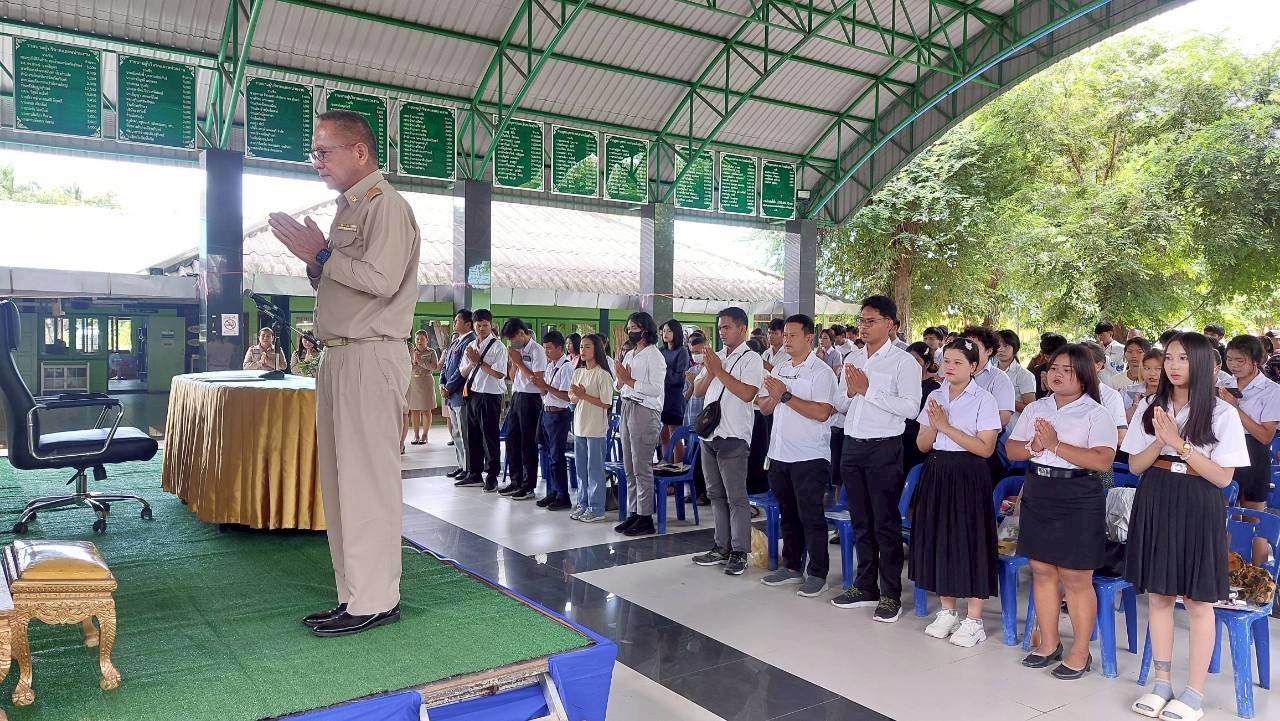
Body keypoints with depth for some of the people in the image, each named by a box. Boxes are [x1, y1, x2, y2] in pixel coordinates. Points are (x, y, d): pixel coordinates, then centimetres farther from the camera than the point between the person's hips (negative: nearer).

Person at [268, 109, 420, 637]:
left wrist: (321, 254, -9)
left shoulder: (384, 204, -7)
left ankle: (375, 600, 2)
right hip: (338, 356, 10)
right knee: (339, 478, 11)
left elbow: (381, 280, -21)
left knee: (366, 478, -7)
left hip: (370, 356, -10)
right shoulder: (348, 208, 22)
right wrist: (311, 257, 9)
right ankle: (354, 594, 20)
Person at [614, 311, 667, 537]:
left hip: (645, 411, -8)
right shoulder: (629, 355, 17)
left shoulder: (654, 356, -8)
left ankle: (645, 518, 0)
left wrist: (629, 381, -15)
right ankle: (632, 514, 18)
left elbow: (655, 389, -18)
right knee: (629, 468, 11)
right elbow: (619, 386, 21)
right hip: (626, 408, 9)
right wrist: (621, 380, -1)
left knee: (642, 468, -6)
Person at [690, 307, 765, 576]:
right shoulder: (715, 358, 16)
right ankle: (721, 547, 21)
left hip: (733, 436, -7)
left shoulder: (751, 359, -4)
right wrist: (709, 372, -4)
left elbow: (747, 393, -19)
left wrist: (719, 371, -15)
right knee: (716, 494, 12)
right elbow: (697, 392, 13)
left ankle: (739, 552, 3)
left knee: (736, 497, -3)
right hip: (708, 433, 7)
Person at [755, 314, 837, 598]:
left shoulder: (821, 372, -9)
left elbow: (822, 413, -21)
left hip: (809, 457, -7)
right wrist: (773, 396, -10)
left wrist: (786, 395, -19)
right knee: (788, 514, 15)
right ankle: (791, 567, 27)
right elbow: (764, 408, 12)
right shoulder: (779, 370, 12)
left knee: (811, 517, 0)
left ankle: (817, 574, 10)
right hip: (779, 455, 7)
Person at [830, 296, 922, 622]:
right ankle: (865, 587, 25)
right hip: (852, 445, 6)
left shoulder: (903, 361, -7)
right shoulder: (852, 359, 13)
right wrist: (850, 391, -6)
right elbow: (839, 405, 16)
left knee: (886, 523, 1)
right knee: (861, 521, 14)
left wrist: (868, 390, -17)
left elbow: (911, 407, -18)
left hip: (884, 448, -6)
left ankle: (891, 595, 12)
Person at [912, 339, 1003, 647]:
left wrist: (947, 427, -17)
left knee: (969, 541, -2)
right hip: (936, 473, 6)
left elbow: (985, 448, -15)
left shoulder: (984, 401, -7)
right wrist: (934, 425, -12)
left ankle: (974, 619, 10)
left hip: (968, 476, -5)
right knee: (939, 539, 10)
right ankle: (948, 610, 24)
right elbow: (922, 445, 8)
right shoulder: (935, 397, 9)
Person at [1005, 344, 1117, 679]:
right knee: (1042, 571, 11)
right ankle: (1049, 643, 25)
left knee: (1076, 578, 1)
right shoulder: (1035, 409, 11)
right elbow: (1011, 449, 9)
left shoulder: (1096, 414, -6)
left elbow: (1103, 461, -18)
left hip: (1078, 499, -5)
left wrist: (1056, 444, -21)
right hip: (1037, 494, 5)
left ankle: (1080, 652, 15)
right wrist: (1033, 447, -11)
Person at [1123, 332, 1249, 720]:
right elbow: (1135, 465, 4)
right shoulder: (1151, 407, 5)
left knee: (1198, 601, 4)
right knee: (1158, 596, 10)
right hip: (1154, 504, 4)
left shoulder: (1222, 413, -5)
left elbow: (1223, 477, -9)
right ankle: (1162, 684, 23)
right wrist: (1161, 441, -13)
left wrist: (1180, 444, -18)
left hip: (1198, 509, -3)